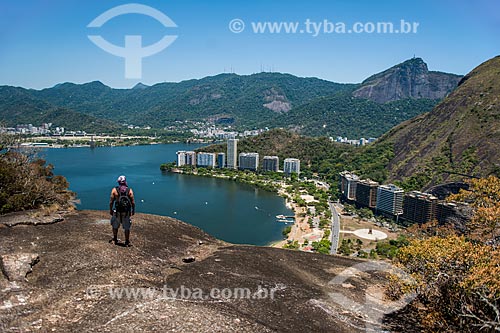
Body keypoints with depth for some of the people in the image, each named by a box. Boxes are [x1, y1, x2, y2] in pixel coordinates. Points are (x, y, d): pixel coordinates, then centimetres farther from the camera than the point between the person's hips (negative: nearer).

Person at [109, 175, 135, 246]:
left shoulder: (114, 190, -4)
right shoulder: (129, 190, -5)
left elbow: (111, 201, -2)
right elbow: (133, 202, -4)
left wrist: (110, 210, 9)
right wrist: (133, 211, 6)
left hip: (117, 211, 1)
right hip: (126, 212, 0)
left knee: (115, 226, 18)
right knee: (126, 227, 8)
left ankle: (115, 240, 31)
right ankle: (127, 242, 15)